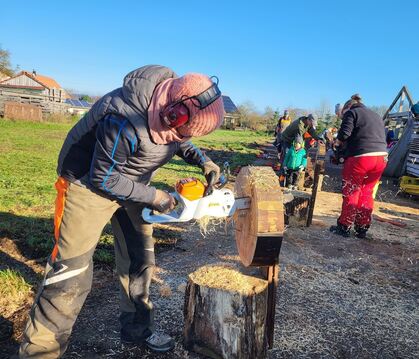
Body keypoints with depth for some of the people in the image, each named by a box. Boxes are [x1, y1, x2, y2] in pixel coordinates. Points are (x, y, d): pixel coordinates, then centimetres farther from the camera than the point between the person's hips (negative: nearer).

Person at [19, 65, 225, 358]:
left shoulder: (176, 102, -13)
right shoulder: (126, 120, -37)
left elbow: (179, 140, 9)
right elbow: (104, 178, -25)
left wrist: (202, 161, -7)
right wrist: (152, 196, -18)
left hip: (131, 182, 8)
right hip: (91, 182, -7)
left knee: (140, 258, 13)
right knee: (72, 271, -5)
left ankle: (137, 328, 32)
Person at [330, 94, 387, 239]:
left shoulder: (351, 112, 4)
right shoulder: (376, 116, 25)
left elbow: (345, 133, -11)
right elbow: (382, 137, 21)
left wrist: (337, 142, 9)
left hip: (360, 158, -6)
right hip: (381, 157, 7)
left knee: (351, 193, 5)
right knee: (367, 194, 15)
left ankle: (344, 227, 12)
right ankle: (362, 229, 20)